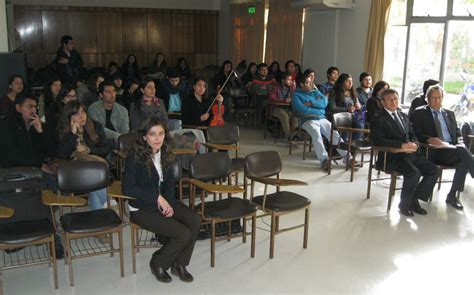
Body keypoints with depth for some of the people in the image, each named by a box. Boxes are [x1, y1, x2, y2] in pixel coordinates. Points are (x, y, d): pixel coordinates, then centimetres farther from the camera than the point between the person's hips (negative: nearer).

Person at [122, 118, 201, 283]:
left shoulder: (164, 154, 4)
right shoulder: (135, 157, -15)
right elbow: (127, 188, -20)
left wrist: (169, 203, -8)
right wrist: (157, 196, -23)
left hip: (163, 201, 7)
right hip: (142, 208, -6)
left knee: (195, 220, -17)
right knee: (183, 234, -21)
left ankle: (179, 264, 2)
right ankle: (158, 264, 6)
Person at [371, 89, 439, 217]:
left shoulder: (403, 115, 22)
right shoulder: (378, 118, -2)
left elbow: (412, 135, 23)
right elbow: (377, 140, -15)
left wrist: (414, 144, -3)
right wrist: (401, 145, -22)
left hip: (410, 154, 8)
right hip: (391, 157, -7)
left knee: (434, 170, -8)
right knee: (414, 173, -29)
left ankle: (414, 200, 5)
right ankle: (404, 204, -6)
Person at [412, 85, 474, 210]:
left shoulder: (449, 113, 24)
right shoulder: (420, 113, 7)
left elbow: (457, 132, 23)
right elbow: (417, 134, -3)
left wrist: (458, 143, 0)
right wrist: (430, 139, -23)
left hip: (452, 148, 5)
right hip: (433, 151, -5)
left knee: (463, 161, -28)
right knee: (463, 151, -30)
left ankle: (452, 195, -15)